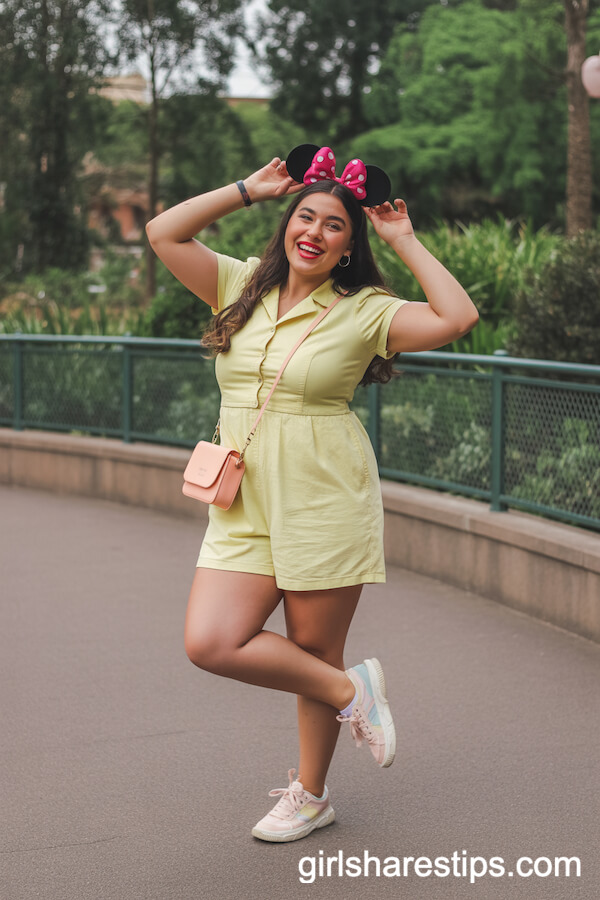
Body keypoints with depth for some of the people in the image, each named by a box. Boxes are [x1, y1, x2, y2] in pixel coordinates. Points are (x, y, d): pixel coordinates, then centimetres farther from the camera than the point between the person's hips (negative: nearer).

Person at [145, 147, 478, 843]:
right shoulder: (242, 286, 8)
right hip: (244, 504, 4)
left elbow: (457, 319, -17)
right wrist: (249, 189, 3)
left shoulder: (364, 311, -4)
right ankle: (350, 693, 12)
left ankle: (309, 794, 27)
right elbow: (164, 233, 3)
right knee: (210, 644, -9)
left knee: (316, 652, 6)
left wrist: (406, 242, -9)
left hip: (326, 504, -4)